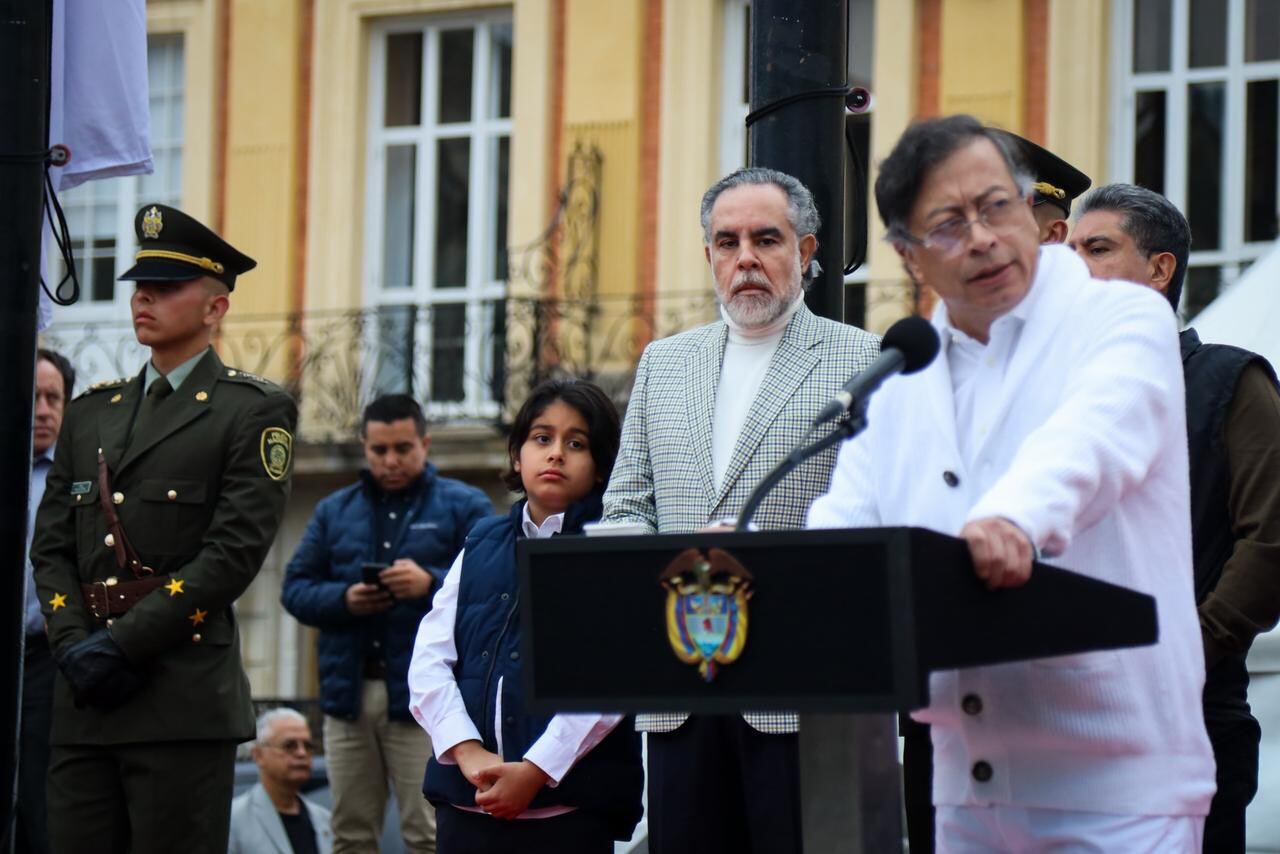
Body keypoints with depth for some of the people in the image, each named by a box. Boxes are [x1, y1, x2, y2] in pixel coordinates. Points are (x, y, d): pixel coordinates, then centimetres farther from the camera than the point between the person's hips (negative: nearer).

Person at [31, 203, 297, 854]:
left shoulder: (253, 412, 1)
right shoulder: (90, 413, 20)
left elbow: (234, 552, -10)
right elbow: (51, 547, 14)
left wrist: (123, 644, -14)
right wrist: (75, 647, -4)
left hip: (184, 702, -5)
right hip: (83, 702, 6)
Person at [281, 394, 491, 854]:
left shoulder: (464, 506, 6)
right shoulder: (334, 511, 17)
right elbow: (295, 587, 11)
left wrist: (430, 583, -21)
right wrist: (343, 600, -9)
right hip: (349, 694, 4)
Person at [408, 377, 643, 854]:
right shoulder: (481, 547, 16)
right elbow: (429, 659, 8)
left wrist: (536, 770, -16)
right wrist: (467, 751, -9)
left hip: (571, 798, -4)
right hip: (468, 799, 4)